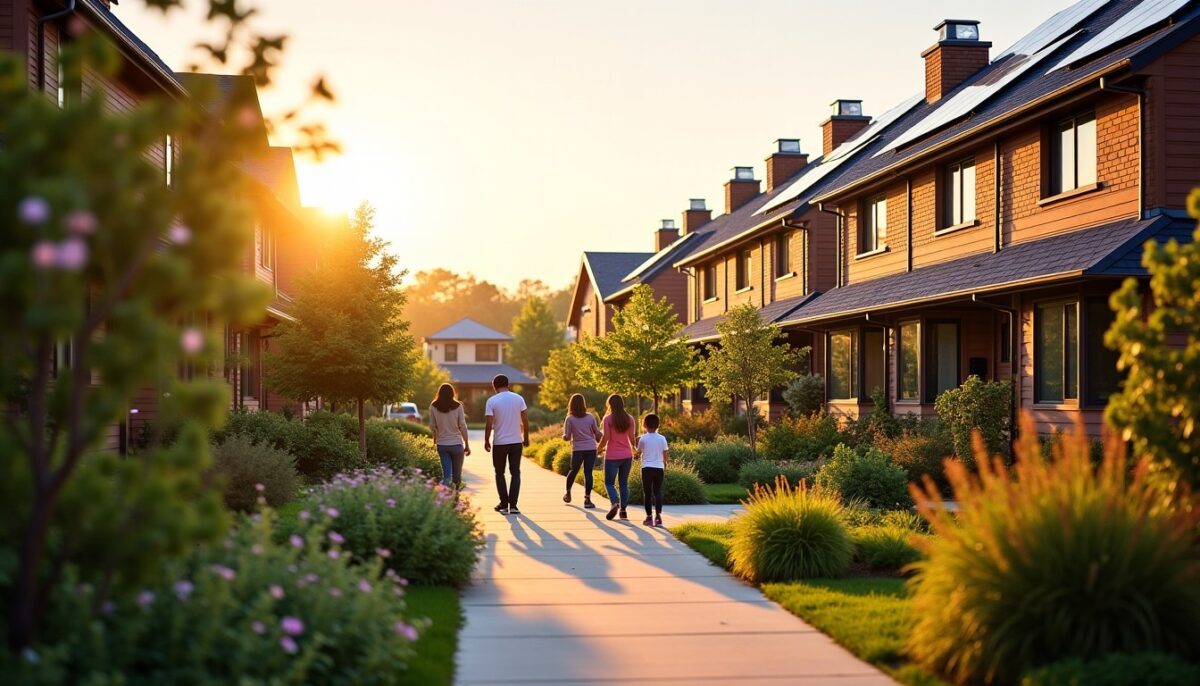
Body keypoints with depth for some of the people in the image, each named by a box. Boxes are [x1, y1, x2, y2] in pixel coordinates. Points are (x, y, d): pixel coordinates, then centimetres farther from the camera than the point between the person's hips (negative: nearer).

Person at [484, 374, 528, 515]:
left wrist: (486, 441, 1)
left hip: (499, 443, -2)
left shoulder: (492, 401, -8)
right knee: (515, 473, 9)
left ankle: (504, 505, 10)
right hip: (516, 442, 2)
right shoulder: (519, 399, 0)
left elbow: (488, 424, -11)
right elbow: (525, 421, 1)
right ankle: (513, 505, 2)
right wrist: (526, 438, 13)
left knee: (500, 473, 12)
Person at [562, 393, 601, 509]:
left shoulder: (569, 419, -4)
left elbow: (566, 437, -5)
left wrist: (564, 436, 18)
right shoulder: (590, 417, 2)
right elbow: (597, 433, 7)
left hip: (577, 449, 0)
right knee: (588, 473, 0)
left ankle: (568, 494, 34)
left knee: (573, 471, 19)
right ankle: (587, 499, -6)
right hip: (591, 448, 1)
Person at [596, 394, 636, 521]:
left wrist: (599, 448, 5)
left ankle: (615, 503, -18)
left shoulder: (608, 419, -10)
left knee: (609, 482, 6)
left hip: (612, 456, -4)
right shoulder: (629, 419, 1)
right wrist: (634, 450, 19)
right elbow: (632, 438, 2)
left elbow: (605, 438, -13)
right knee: (624, 482, 12)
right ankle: (623, 510, 10)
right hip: (627, 455, 4)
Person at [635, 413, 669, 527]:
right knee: (658, 492, 6)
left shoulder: (643, 438, -4)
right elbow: (666, 455, 1)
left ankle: (649, 517, 4)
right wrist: (665, 468, 15)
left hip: (647, 468, -2)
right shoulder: (662, 438, 0)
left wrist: (637, 445, 24)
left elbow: (638, 453, 6)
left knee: (647, 493, 5)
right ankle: (658, 515, -7)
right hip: (659, 468, 2)